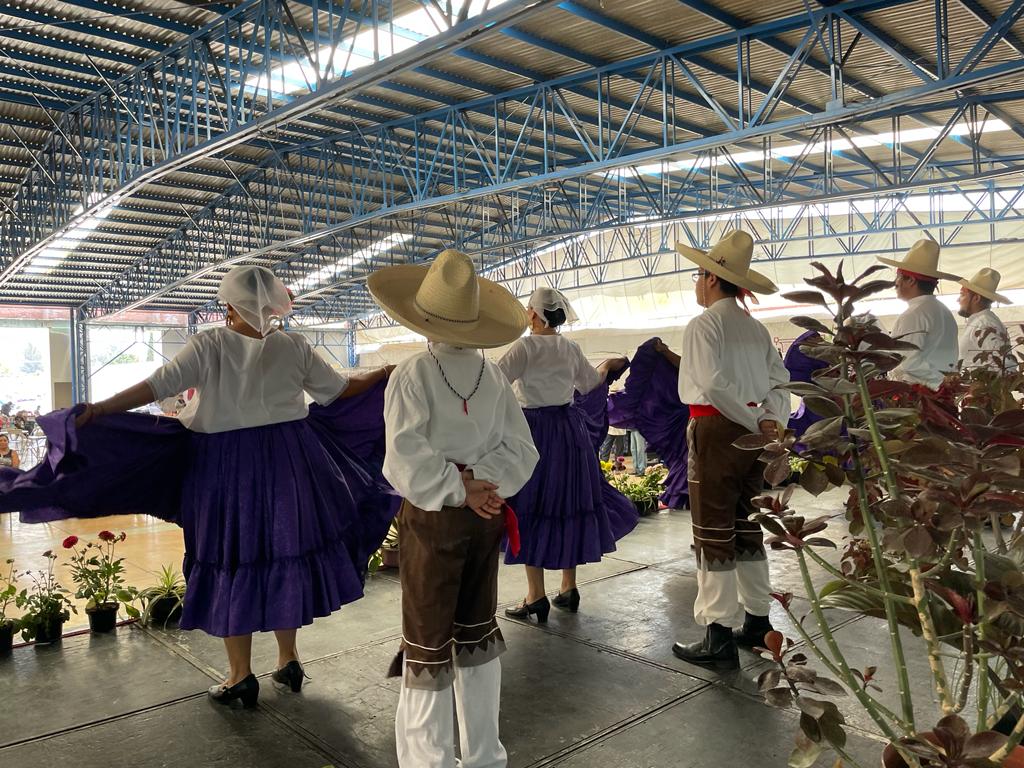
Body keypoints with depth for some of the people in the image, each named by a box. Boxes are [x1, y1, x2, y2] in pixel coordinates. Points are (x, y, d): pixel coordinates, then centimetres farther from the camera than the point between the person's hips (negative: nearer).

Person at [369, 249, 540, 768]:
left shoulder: (412, 375, -14)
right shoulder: (494, 376, 0)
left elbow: (405, 463, -21)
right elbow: (521, 450, -3)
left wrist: (460, 489, -12)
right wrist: (476, 484, -11)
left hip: (432, 518, -4)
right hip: (485, 518, 5)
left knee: (428, 645, 7)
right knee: (478, 633, 18)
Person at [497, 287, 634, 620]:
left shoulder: (526, 347, -12)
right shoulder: (571, 348, 6)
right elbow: (589, 383, 23)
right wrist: (606, 366, 42)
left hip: (535, 431, -6)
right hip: (570, 429, 6)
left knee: (533, 508, 2)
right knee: (568, 504, 13)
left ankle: (536, 596, 5)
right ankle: (569, 588, 22)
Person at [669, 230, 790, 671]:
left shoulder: (703, 324, -10)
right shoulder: (755, 328, 12)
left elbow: (714, 384, -20)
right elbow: (779, 380, 6)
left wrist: (757, 425, -13)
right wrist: (772, 423, -5)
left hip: (716, 431, -8)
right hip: (751, 434, 8)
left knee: (714, 537, -1)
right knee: (747, 530, 17)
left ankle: (718, 639, 5)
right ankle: (758, 623, 28)